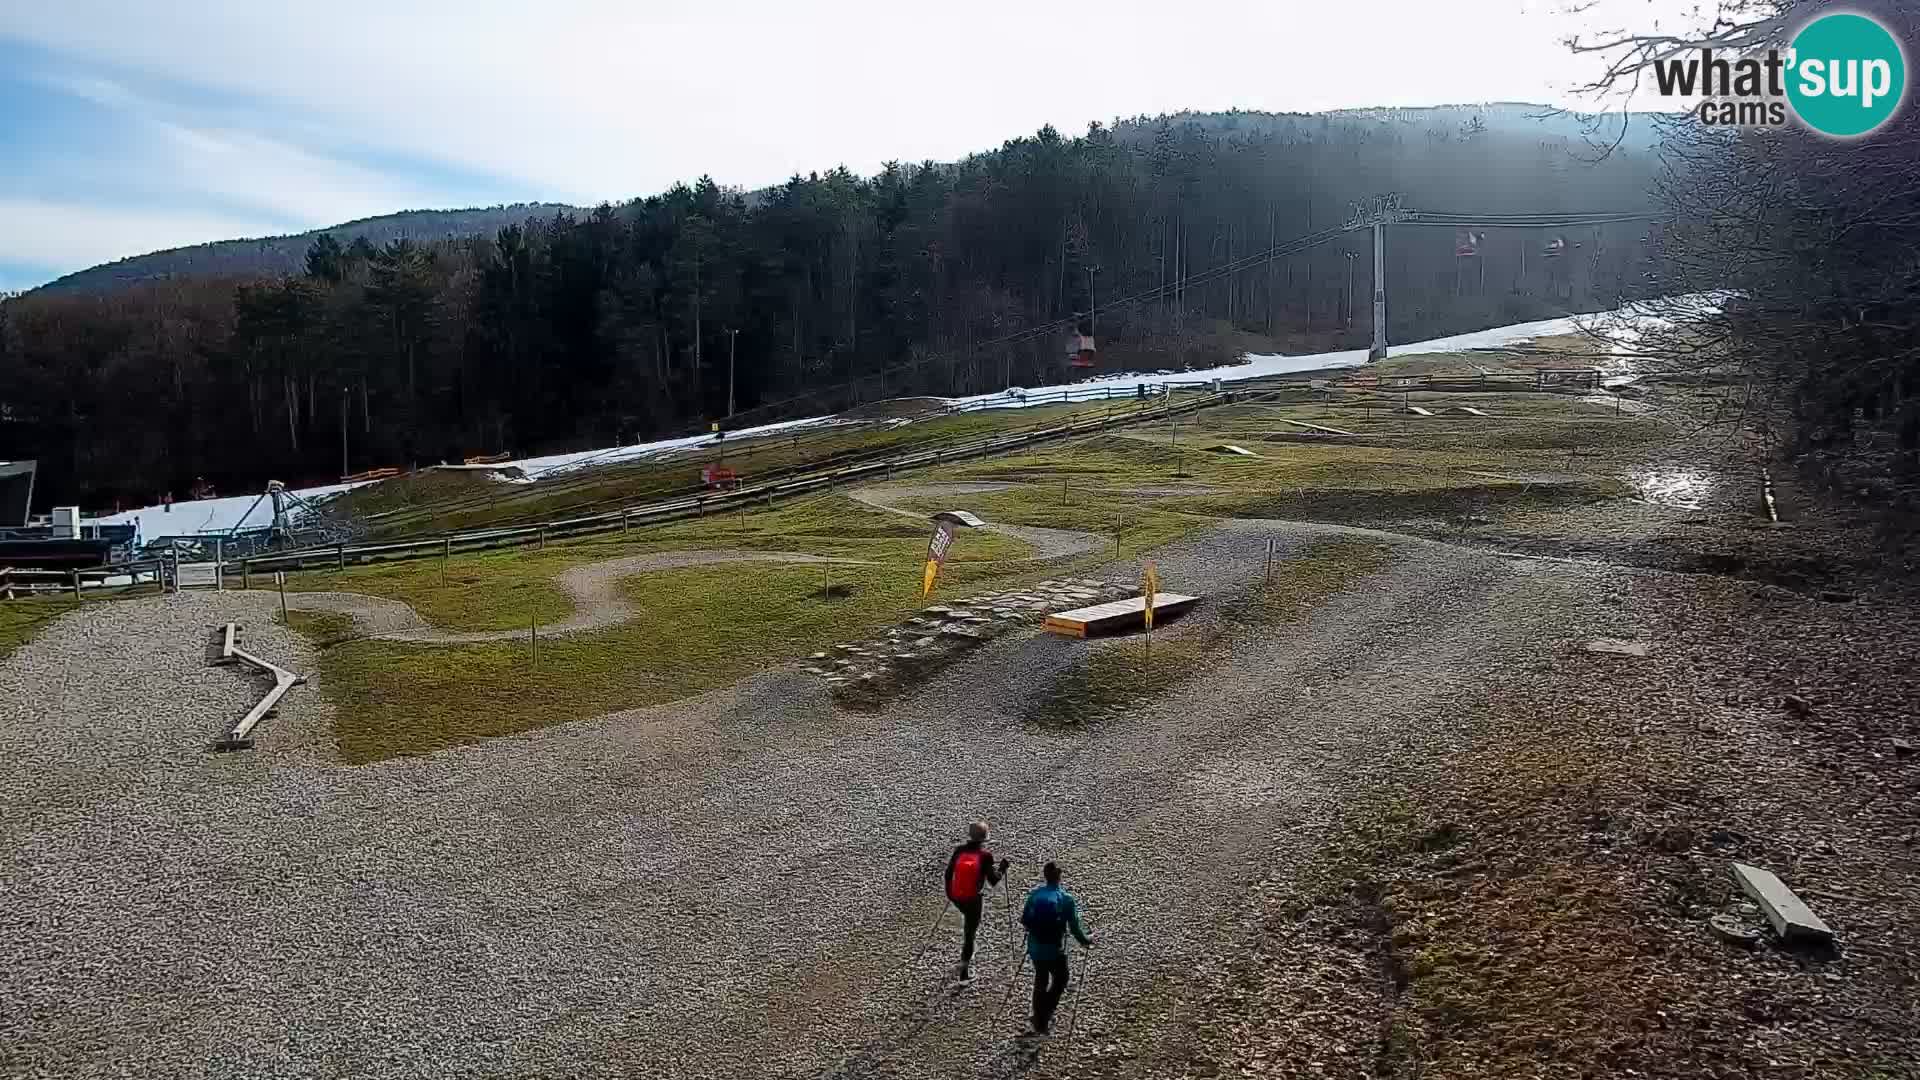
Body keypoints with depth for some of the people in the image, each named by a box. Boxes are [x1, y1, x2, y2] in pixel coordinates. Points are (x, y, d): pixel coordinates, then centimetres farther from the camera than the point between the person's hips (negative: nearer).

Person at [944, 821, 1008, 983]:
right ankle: (964, 972, 12)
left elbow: (948, 873, 2)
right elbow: (993, 880, -11)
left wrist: (949, 891, 18)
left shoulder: (959, 850, -5)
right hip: (974, 899, -4)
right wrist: (1002, 868, 6)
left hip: (957, 897, 5)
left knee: (968, 918, 34)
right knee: (970, 934, 8)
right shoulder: (985, 855, -15)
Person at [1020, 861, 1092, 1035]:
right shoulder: (1066, 898, -13)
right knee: (1059, 981, 20)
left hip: (1035, 947, 4)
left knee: (1040, 982, 21)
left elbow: (1024, 920, 5)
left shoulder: (1034, 895, -3)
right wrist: (1086, 941, 8)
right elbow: (1074, 927, -10)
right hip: (1055, 950, -4)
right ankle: (1045, 1014, 10)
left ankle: (1039, 1023, 27)